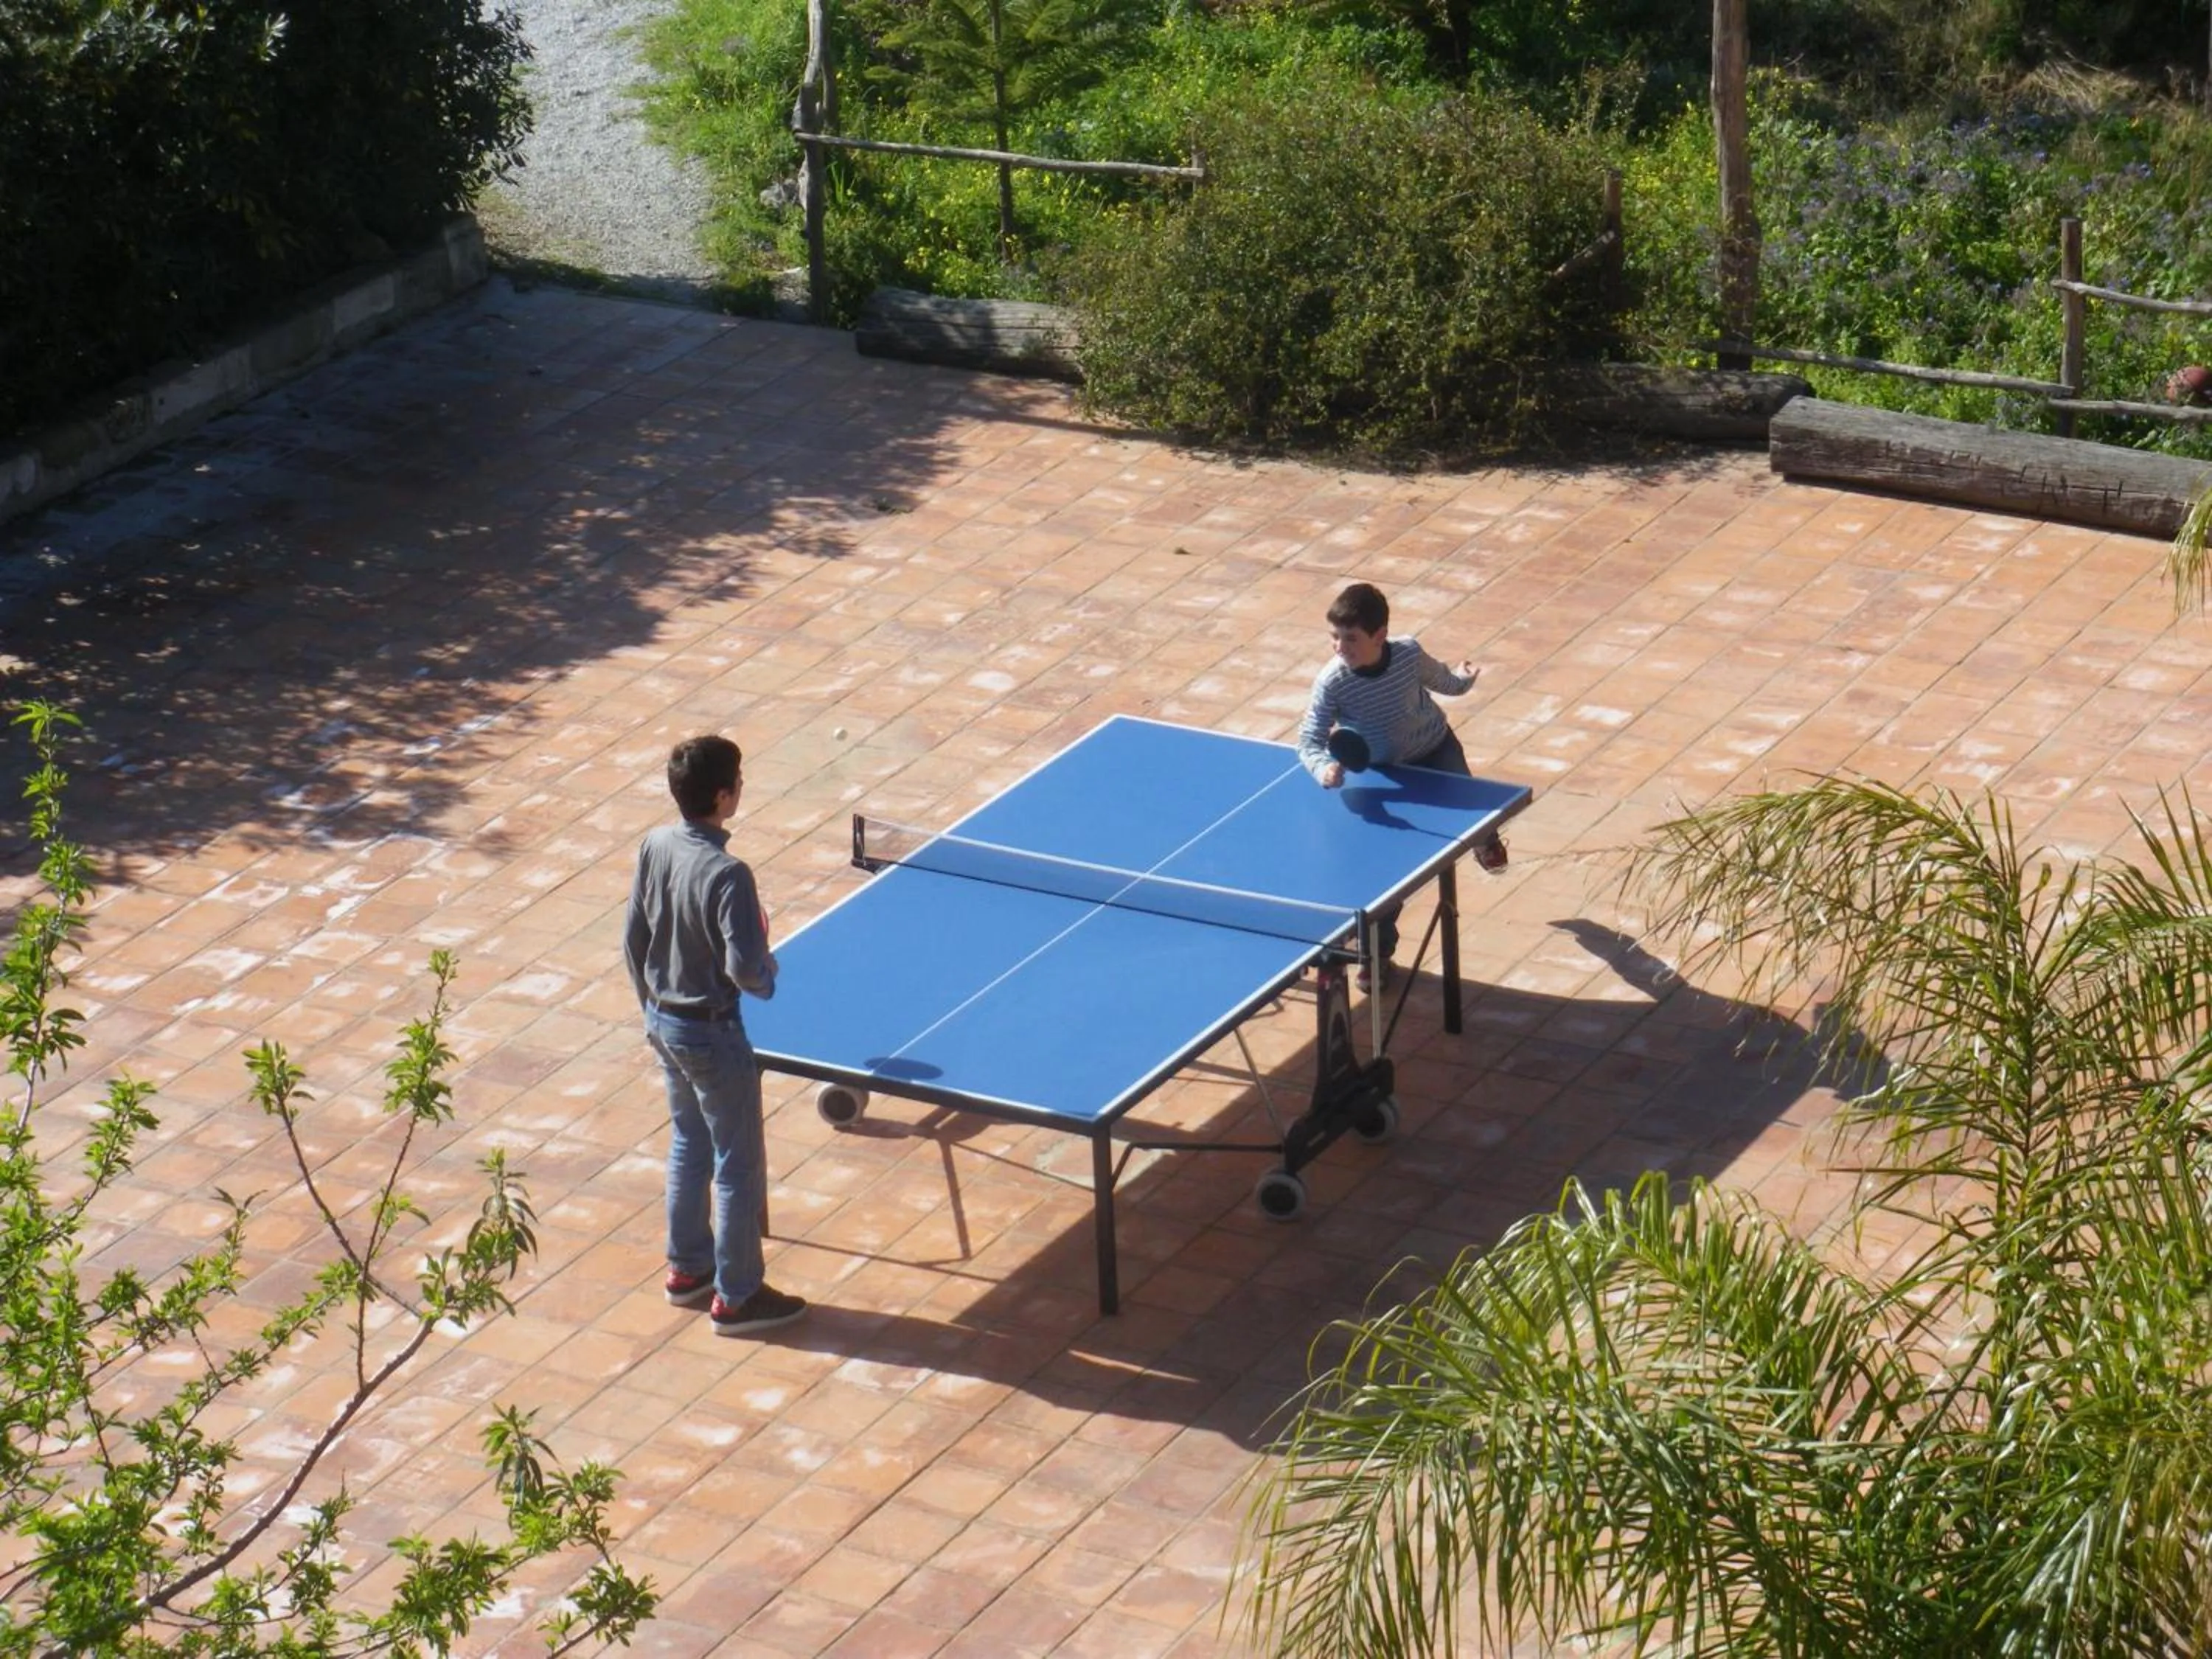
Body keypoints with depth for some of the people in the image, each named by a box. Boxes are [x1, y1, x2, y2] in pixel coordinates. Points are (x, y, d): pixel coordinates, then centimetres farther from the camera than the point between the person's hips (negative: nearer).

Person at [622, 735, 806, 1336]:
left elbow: (633, 940, 6)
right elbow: (745, 969, -28)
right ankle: (735, 1297, 16)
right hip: (711, 1033, -8)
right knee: (739, 1166, 7)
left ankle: (688, 1268, 38)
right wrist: (766, 959, -4)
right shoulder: (726, 874, -28)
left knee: (689, 1145, 25)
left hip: (663, 1022, 8)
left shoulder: (654, 846, -4)